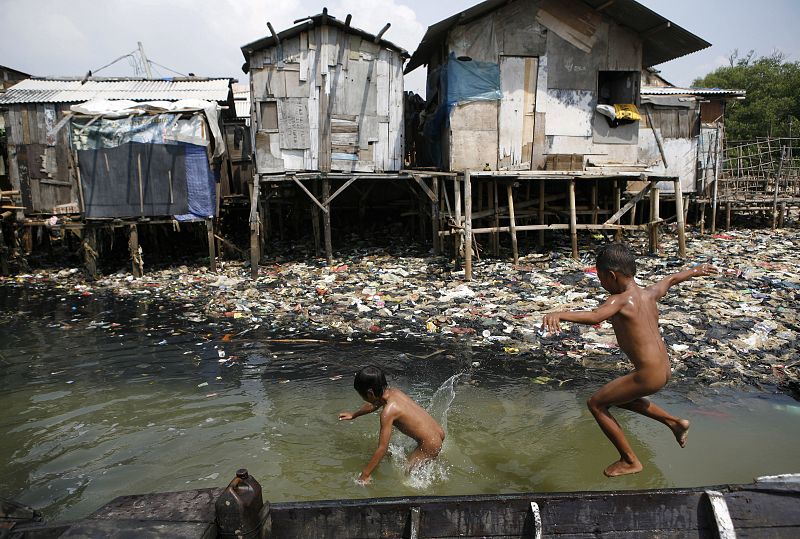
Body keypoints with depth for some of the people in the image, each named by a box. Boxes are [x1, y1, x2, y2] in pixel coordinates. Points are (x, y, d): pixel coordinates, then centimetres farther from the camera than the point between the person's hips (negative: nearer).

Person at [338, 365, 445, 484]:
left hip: (430, 446, -9)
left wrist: (364, 476, -10)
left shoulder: (388, 411, -22)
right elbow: (373, 405, 25)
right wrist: (353, 415, 40)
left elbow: (382, 449, -19)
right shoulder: (393, 391, 2)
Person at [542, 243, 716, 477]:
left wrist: (558, 314, -54)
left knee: (596, 404, 5)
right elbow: (672, 279, 28)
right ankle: (674, 422, 34)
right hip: (664, 370, 9)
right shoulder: (650, 293, 6)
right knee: (618, 395, 31)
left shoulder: (621, 300, -18)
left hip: (647, 376, -9)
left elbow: (595, 316, -40)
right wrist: (695, 271, 48)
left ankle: (630, 461, 13)